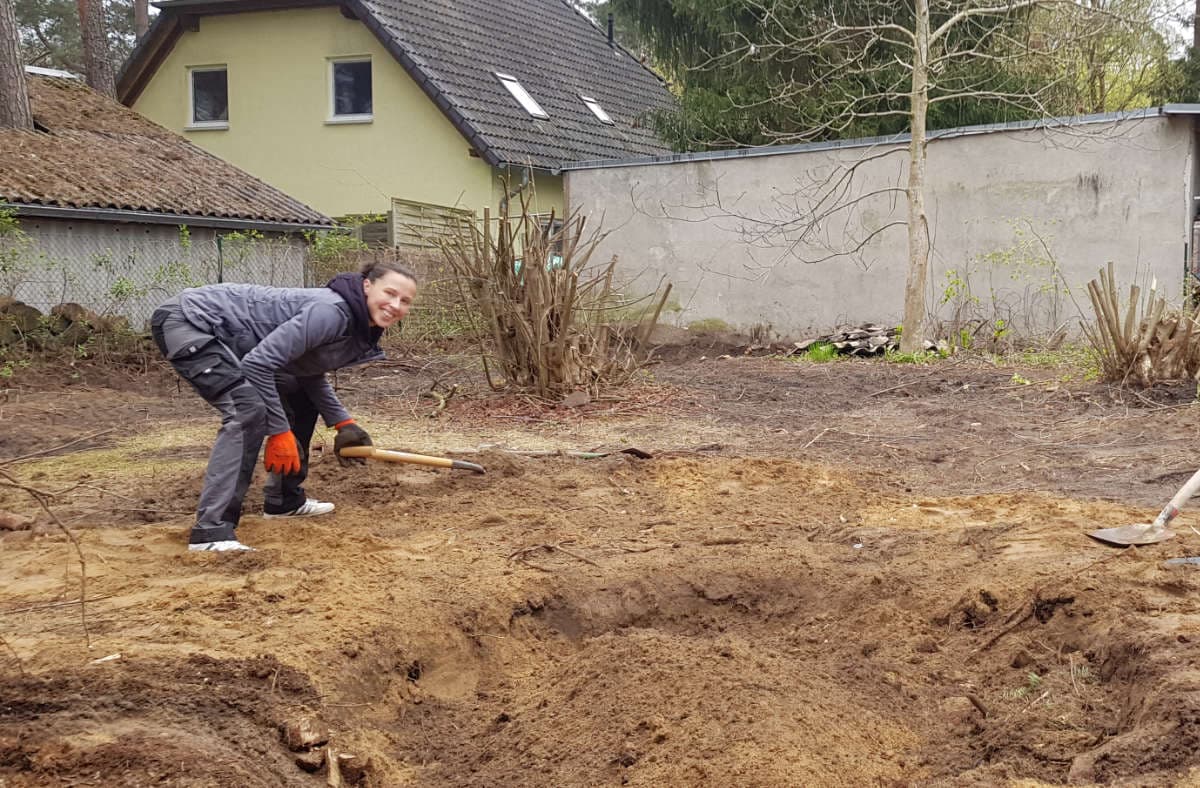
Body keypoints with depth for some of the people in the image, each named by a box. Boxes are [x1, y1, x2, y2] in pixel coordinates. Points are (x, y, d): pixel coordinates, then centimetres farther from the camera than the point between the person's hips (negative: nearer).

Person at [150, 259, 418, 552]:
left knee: (301, 399, 16)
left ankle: (283, 499, 28)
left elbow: (309, 371, 18)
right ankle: (211, 530, -28)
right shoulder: (332, 312, -27)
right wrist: (279, 431, -23)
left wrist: (343, 423, 7)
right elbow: (258, 364, -30)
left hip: (225, 336, 10)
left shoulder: (360, 331, 2)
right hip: (186, 321, -10)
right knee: (248, 409, -27)